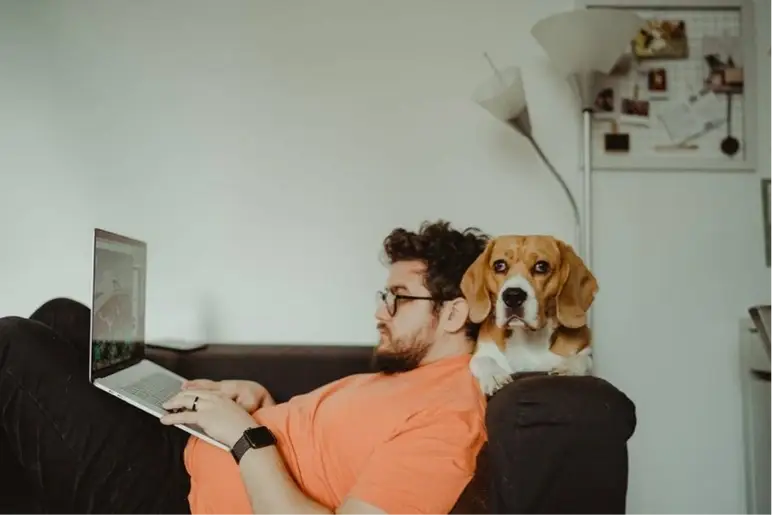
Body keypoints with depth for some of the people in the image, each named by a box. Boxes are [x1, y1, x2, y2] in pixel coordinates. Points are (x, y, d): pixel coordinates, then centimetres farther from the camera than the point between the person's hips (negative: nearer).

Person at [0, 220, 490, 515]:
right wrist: (262, 403, 2)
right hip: (197, 451, 9)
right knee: (63, 317, 15)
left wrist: (245, 436, -22)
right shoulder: (411, 369, 8)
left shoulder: (446, 415, -22)